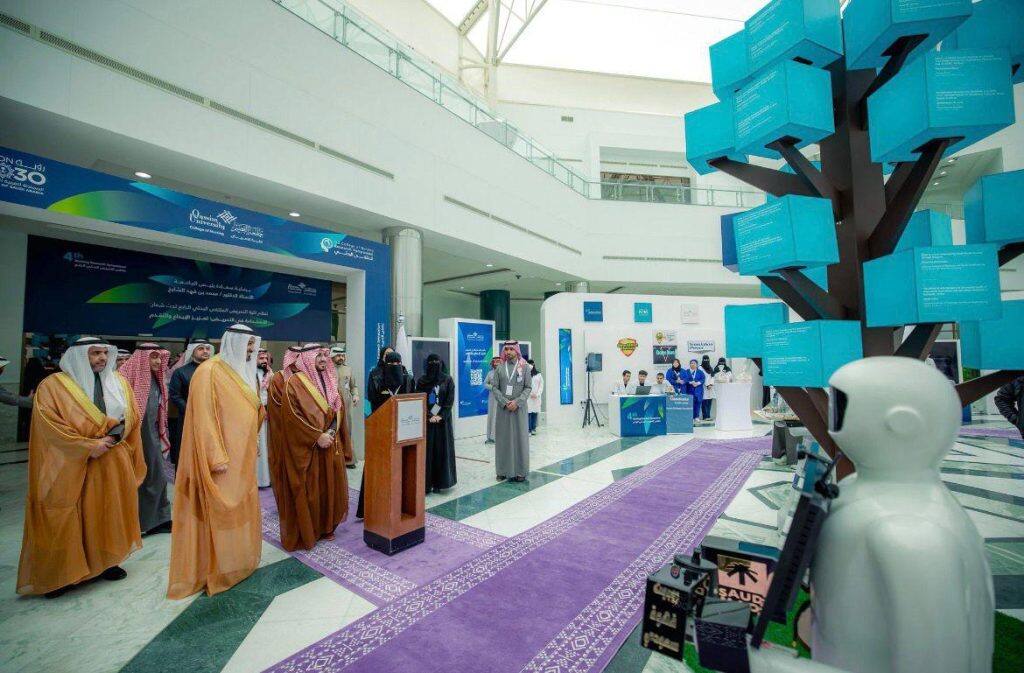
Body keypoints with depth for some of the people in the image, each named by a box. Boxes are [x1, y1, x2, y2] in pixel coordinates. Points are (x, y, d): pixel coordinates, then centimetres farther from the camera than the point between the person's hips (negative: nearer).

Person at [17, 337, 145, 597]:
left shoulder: (119, 382, 7)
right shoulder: (53, 385, -6)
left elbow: (130, 416, 6)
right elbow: (49, 424, -12)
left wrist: (112, 436, -12)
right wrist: (88, 445, -18)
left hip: (113, 462, 4)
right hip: (71, 466, -4)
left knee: (109, 512, 11)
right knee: (66, 519, 1)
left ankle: (106, 561, 24)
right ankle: (59, 572, 14)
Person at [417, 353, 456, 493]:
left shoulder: (447, 380, 2)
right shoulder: (422, 381, 4)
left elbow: (450, 400, -2)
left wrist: (440, 416, -12)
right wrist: (429, 416, -11)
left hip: (443, 420, 0)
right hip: (426, 421, 0)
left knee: (442, 450, 2)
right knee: (426, 450, 0)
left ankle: (439, 481, 12)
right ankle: (426, 483, 7)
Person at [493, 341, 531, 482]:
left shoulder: (524, 367, 2)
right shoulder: (499, 368, 6)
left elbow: (528, 387, -1)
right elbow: (495, 387, 2)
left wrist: (517, 402, -13)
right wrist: (505, 402, -11)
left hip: (519, 408, -1)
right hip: (503, 408, 2)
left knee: (520, 437, 1)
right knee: (503, 438, 5)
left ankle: (520, 471, 10)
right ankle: (503, 470, 14)